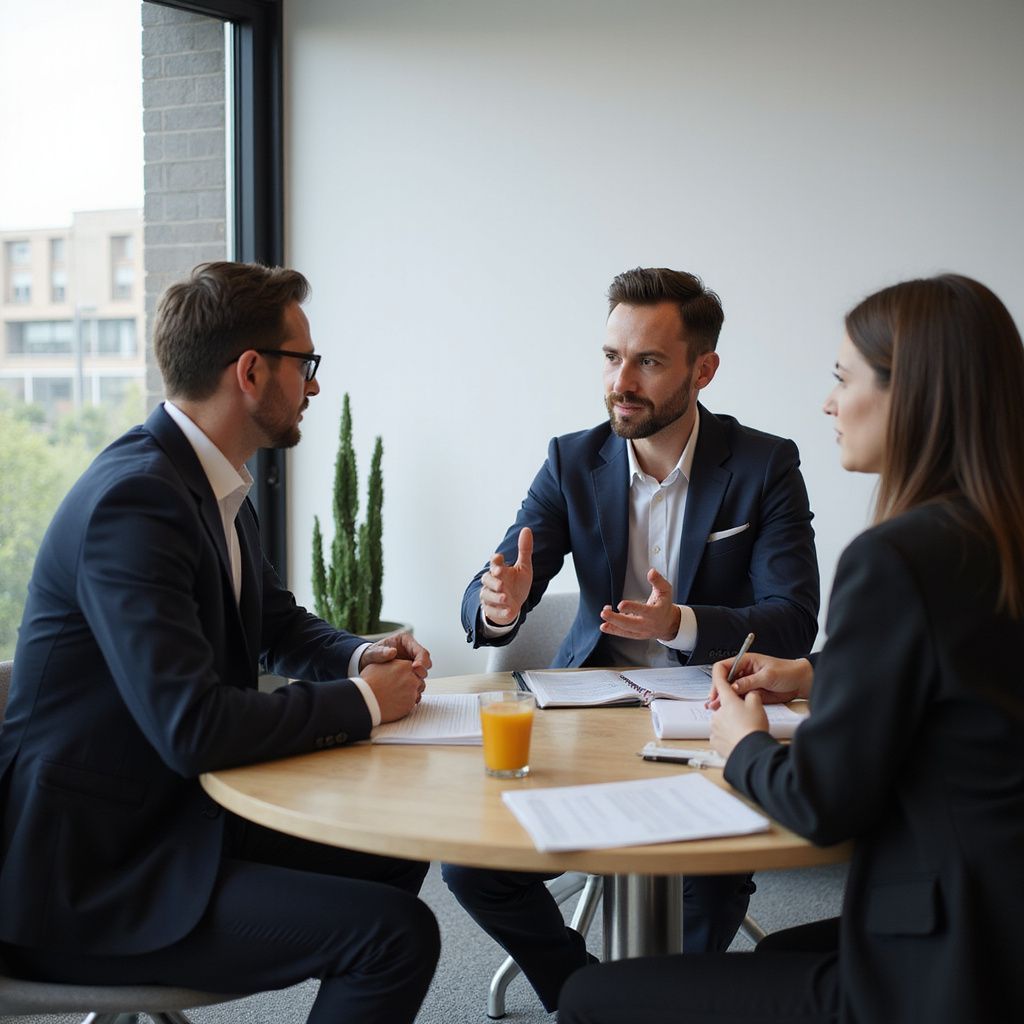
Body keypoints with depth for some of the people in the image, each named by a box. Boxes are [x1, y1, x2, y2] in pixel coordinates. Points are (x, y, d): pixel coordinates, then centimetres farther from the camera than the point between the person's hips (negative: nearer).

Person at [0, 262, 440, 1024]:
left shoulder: (214, 483, 7)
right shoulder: (135, 500, -23)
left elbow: (280, 625, 21)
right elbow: (194, 727, -31)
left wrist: (361, 657, 0)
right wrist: (362, 701, -16)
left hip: (175, 814, 10)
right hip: (87, 875, -10)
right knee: (396, 932, -18)